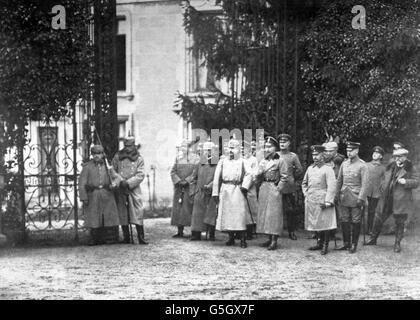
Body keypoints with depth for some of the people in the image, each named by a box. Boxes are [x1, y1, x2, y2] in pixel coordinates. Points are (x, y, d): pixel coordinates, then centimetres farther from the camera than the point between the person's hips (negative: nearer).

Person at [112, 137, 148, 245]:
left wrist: (128, 183, -15)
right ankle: (126, 238, 11)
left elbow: (140, 176, -5)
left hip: (134, 188, -2)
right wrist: (120, 180, -8)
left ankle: (141, 238, -8)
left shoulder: (139, 159, 2)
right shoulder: (118, 157, 6)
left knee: (137, 213, -8)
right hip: (120, 190, 2)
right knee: (122, 213, 3)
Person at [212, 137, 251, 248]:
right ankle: (231, 238, 12)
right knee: (227, 214, 2)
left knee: (240, 214, -9)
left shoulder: (242, 161, 7)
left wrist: (244, 185, -12)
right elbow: (217, 178, 10)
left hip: (238, 190, -3)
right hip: (225, 190, 3)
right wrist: (215, 193, 5)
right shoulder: (222, 161, 12)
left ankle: (243, 239, -7)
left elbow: (247, 174, 3)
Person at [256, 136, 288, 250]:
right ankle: (269, 238, 13)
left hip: (274, 188, -6)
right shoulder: (262, 161, 14)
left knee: (274, 213, -8)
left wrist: (278, 189, -13)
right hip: (263, 188, 6)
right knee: (263, 213, 6)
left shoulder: (280, 161, -4)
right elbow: (258, 177, 16)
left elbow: (284, 177, -6)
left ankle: (274, 240, -8)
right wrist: (260, 173, -6)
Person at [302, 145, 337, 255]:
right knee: (316, 223, 12)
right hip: (311, 201, 6)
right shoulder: (310, 168, 13)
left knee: (325, 224, -4)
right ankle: (320, 243, 22)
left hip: (322, 201, -6)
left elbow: (332, 186, -12)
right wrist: (306, 194, 13)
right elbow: (304, 183, 26)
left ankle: (325, 246, 1)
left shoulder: (328, 169, -6)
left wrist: (328, 201, -17)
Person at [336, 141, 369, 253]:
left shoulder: (362, 165, -7)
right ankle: (346, 243, 16)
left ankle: (354, 245, 11)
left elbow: (365, 183, -10)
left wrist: (361, 199, -15)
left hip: (356, 198, -5)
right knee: (344, 221, 6)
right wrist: (337, 195, 10)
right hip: (344, 198, 5)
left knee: (355, 222, 3)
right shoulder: (344, 164, 9)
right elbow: (339, 181, 15)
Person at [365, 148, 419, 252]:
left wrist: (405, 182, -22)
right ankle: (373, 239, 24)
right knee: (378, 219, 8)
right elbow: (384, 179, 23)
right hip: (386, 199, 4)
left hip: (400, 201, -4)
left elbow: (416, 182, -6)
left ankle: (397, 244, 16)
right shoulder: (390, 167, 13)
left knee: (399, 222, 3)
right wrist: (382, 189, 7)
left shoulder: (411, 169, -1)